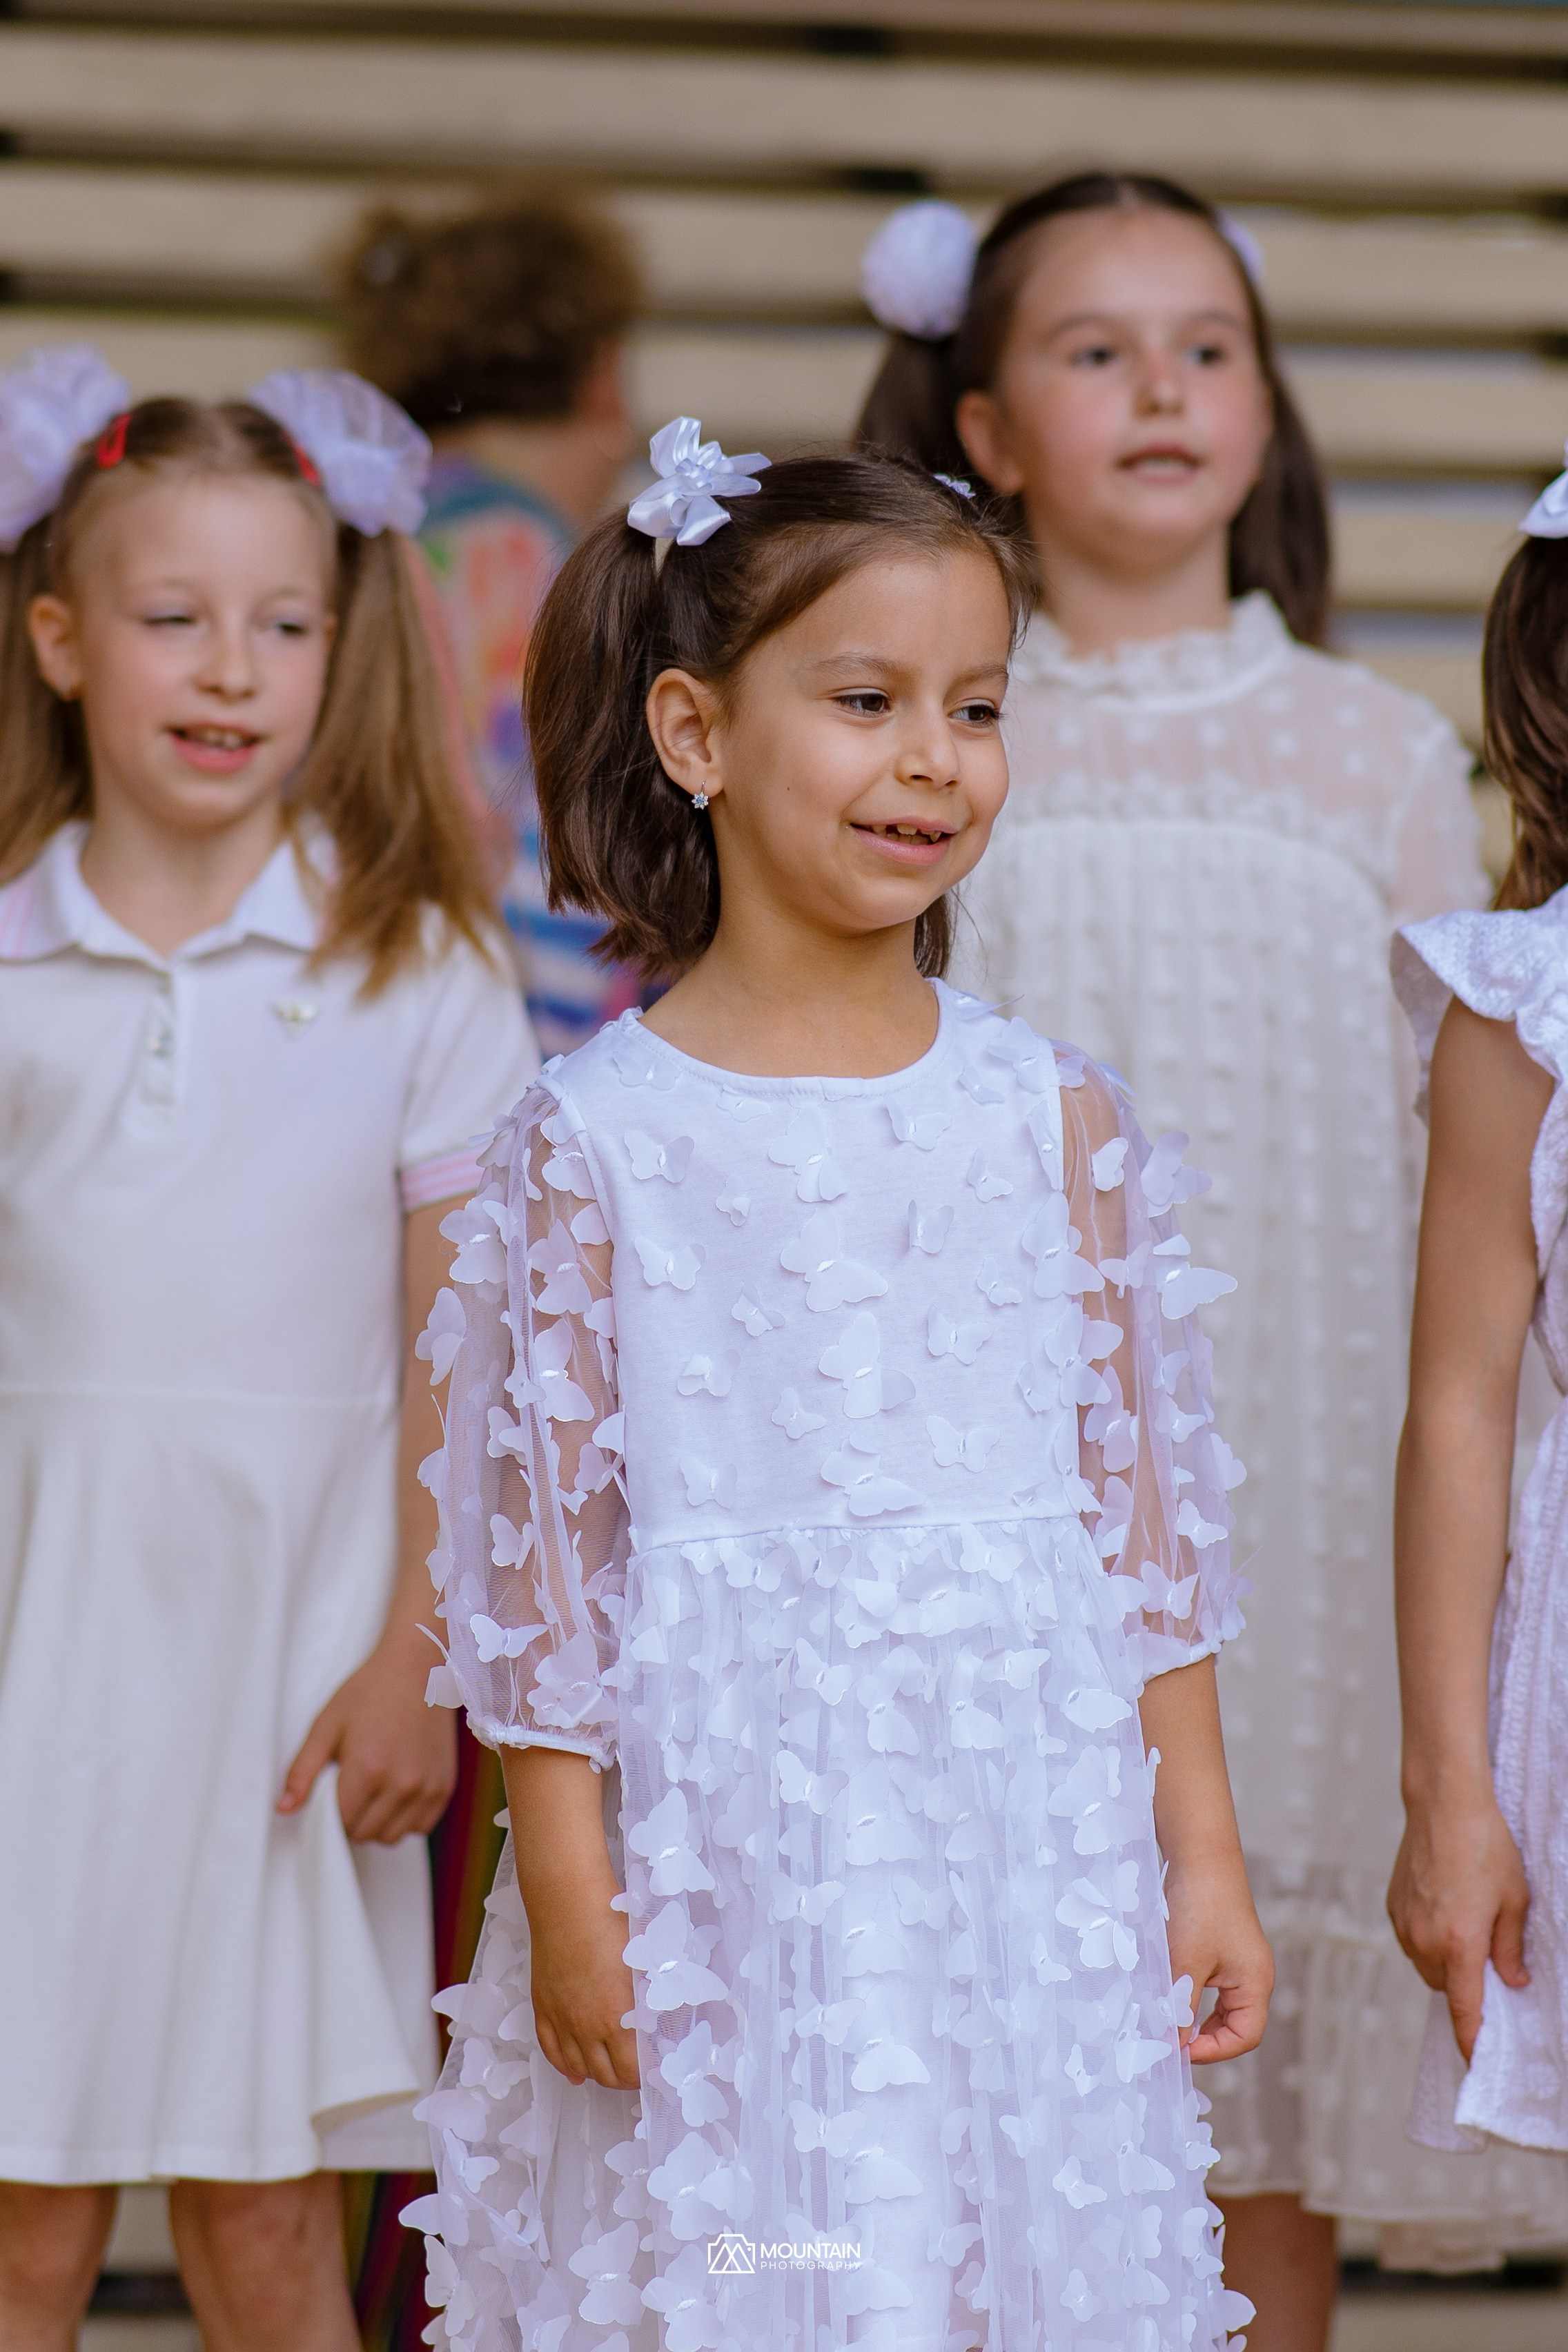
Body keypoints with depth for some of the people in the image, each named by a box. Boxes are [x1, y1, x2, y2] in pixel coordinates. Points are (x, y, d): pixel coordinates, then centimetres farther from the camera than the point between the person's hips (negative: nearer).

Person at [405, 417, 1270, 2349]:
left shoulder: (1054, 1117, 4)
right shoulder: (597, 1137, -4)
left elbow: (1145, 1503, 7)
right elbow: (539, 1530, -2)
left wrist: (1203, 1856, 7)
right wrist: (568, 1890, -4)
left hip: (1027, 1837, 2)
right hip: (721, 1854, -2)